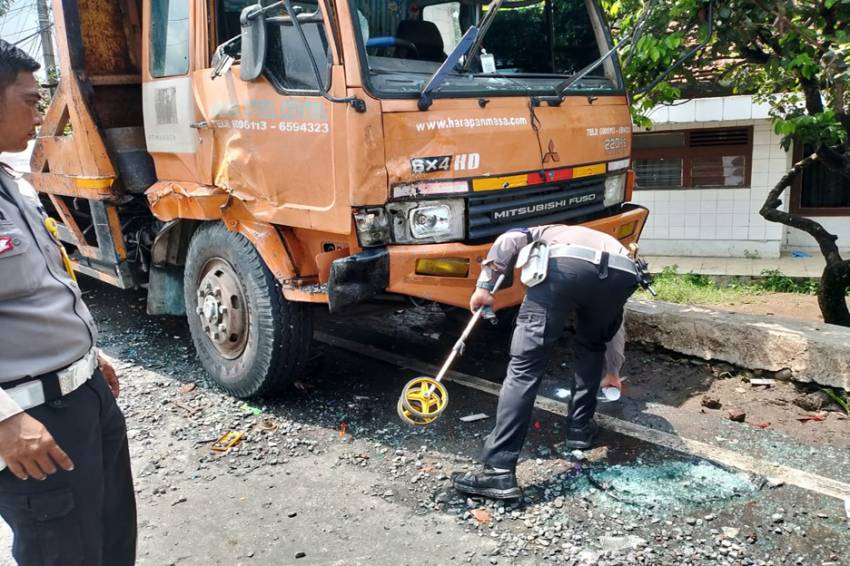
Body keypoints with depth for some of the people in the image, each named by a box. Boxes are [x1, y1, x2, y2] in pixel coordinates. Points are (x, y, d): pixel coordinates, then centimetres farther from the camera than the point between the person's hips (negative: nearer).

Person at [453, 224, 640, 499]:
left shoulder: (544, 234, 42)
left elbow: (508, 240, 14)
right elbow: (613, 329, 55)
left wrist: (485, 284, 6)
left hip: (564, 264, -4)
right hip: (622, 272, 4)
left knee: (525, 367, -2)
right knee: (591, 346, 34)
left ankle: (500, 471, -7)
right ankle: (581, 429, 33)